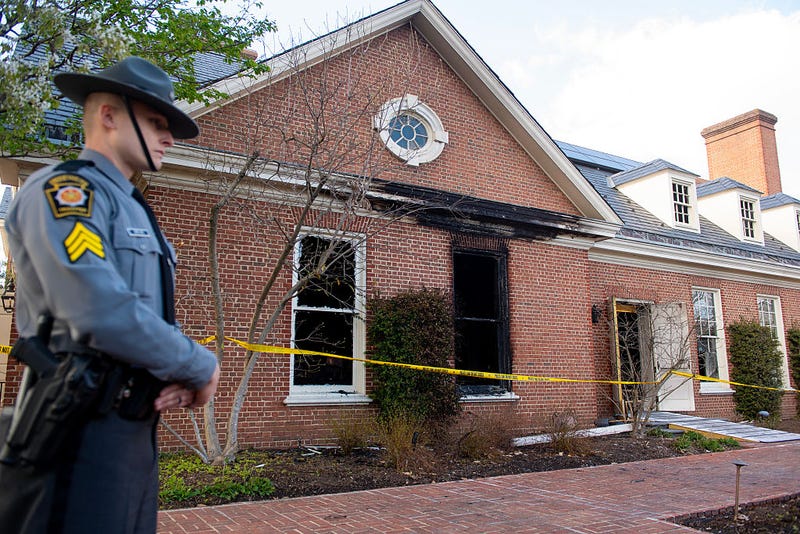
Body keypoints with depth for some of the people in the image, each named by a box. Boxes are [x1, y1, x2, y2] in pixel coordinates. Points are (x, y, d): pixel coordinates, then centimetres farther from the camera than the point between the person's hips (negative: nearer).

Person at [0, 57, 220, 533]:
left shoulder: (137, 212, 18)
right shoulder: (64, 189, -10)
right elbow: (103, 314, -25)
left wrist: (180, 376, -3)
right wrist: (200, 366, -13)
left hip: (138, 427, 9)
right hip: (83, 431, -9)